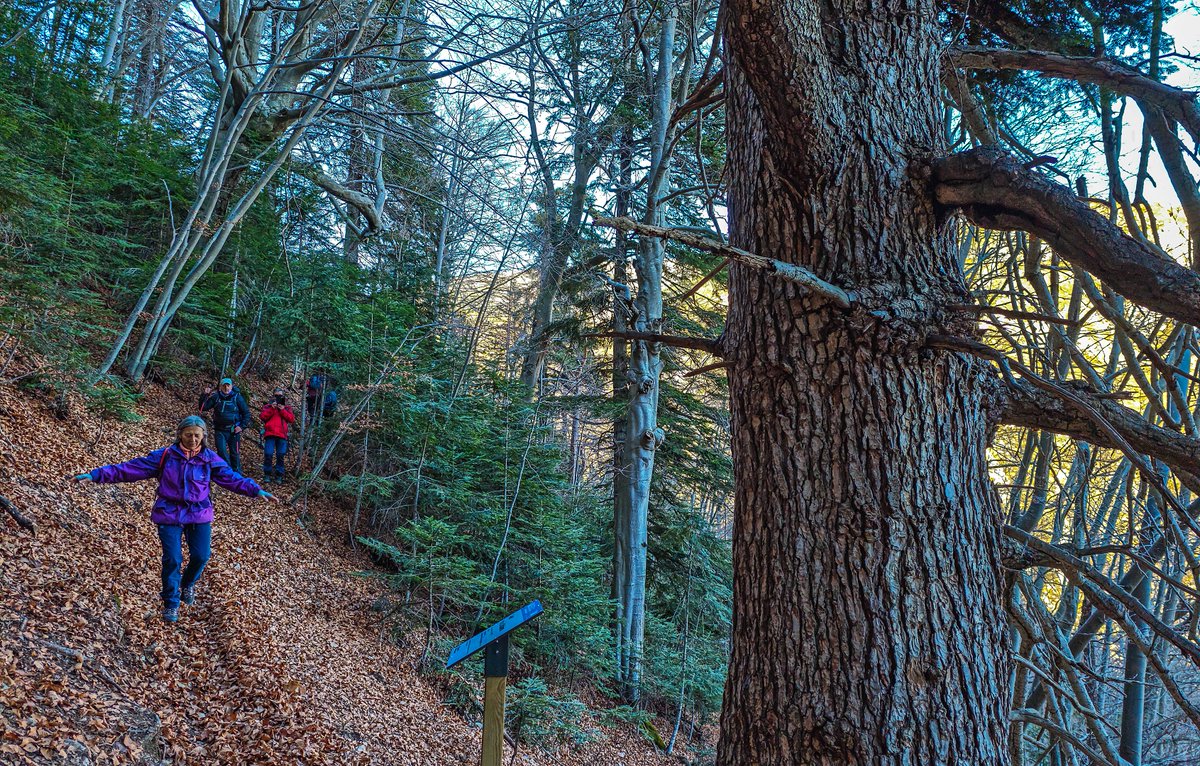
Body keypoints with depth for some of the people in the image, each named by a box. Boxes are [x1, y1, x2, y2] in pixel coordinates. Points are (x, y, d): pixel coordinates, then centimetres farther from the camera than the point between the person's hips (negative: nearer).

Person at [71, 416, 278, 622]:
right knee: (172, 560, -5)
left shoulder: (210, 459, -3)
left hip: (200, 515, 1)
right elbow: (130, 468, -8)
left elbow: (232, 477, -5)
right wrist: (95, 475, -13)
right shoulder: (164, 457, -7)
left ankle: (188, 585, 33)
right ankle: (171, 603, 16)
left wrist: (256, 491, -17)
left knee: (201, 556, -2)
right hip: (170, 515, -1)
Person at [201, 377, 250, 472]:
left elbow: (246, 413, 3)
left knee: (234, 453, 4)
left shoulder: (237, 397, -1)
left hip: (234, 431, -1)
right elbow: (203, 408, -1)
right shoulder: (216, 397, 3)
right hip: (220, 431, 1)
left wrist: (242, 426, -6)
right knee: (222, 451, -10)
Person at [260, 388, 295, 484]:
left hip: (282, 435, 1)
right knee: (268, 454, -8)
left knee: (280, 456, 0)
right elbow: (262, 417, 0)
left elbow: (292, 419, 3)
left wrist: (283, 410, -6)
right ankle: (267, 474, 5)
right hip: (270, 434, -1)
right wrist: (271, 409, -9)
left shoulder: (287, 407, 17)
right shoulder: (268, 406, 15)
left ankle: (279, 476, 7)